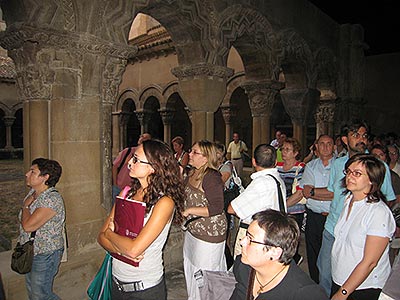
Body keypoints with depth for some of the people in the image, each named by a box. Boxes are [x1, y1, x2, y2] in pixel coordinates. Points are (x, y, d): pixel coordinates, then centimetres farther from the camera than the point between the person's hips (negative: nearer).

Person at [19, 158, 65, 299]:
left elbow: (28, 225, -30)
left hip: (45, 255, -9)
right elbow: (23, 220, 19)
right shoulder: (33, 192, 2)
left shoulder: (52, 199, -28)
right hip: (29, 252, 9)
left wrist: (25, 206, -17)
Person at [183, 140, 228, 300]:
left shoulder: (211, 177, -23)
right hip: (192, 230, 10)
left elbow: (217, 208, -27)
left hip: (209, 234, -10)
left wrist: (189, 210, -23)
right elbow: (186, 196, 21)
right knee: (190, 269, 25)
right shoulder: (192, 173, 4)